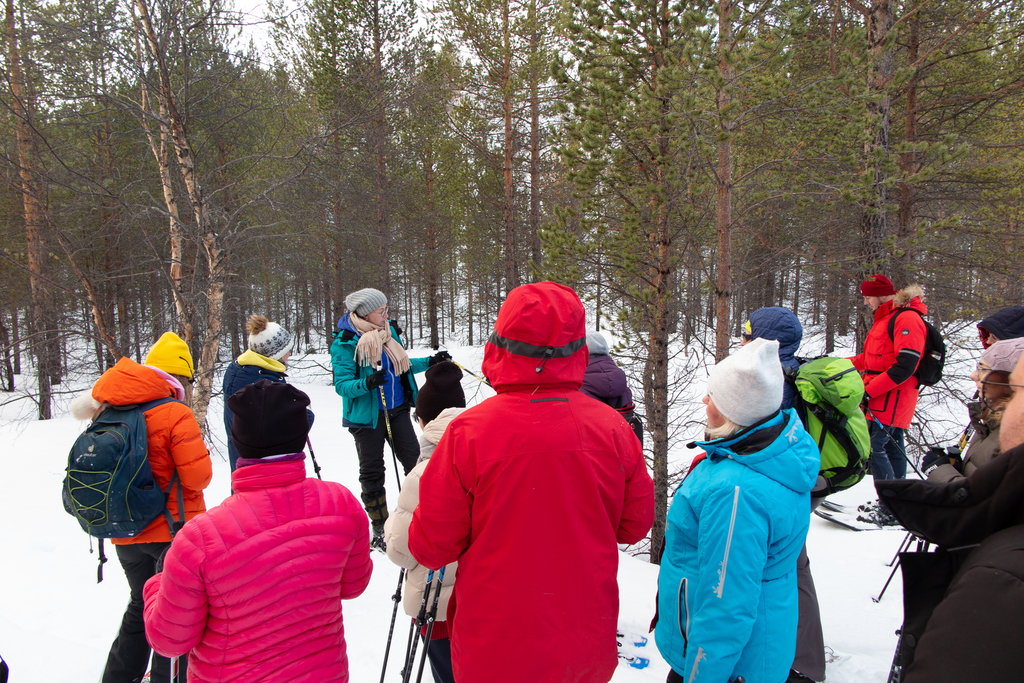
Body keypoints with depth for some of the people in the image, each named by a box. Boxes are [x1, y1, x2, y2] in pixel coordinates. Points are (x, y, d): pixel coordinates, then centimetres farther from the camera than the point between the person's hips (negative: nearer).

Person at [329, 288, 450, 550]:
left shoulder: (389, 331, 3)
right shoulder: (345, 343, -16)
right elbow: (342, 385, -19)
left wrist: (430, 362, 9)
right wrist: (367, 383, -36)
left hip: (397, 410, 5)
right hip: (366, 415, -5)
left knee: (415, 461, 6)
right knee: (372, 471, 7)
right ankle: (379, 529, 21)